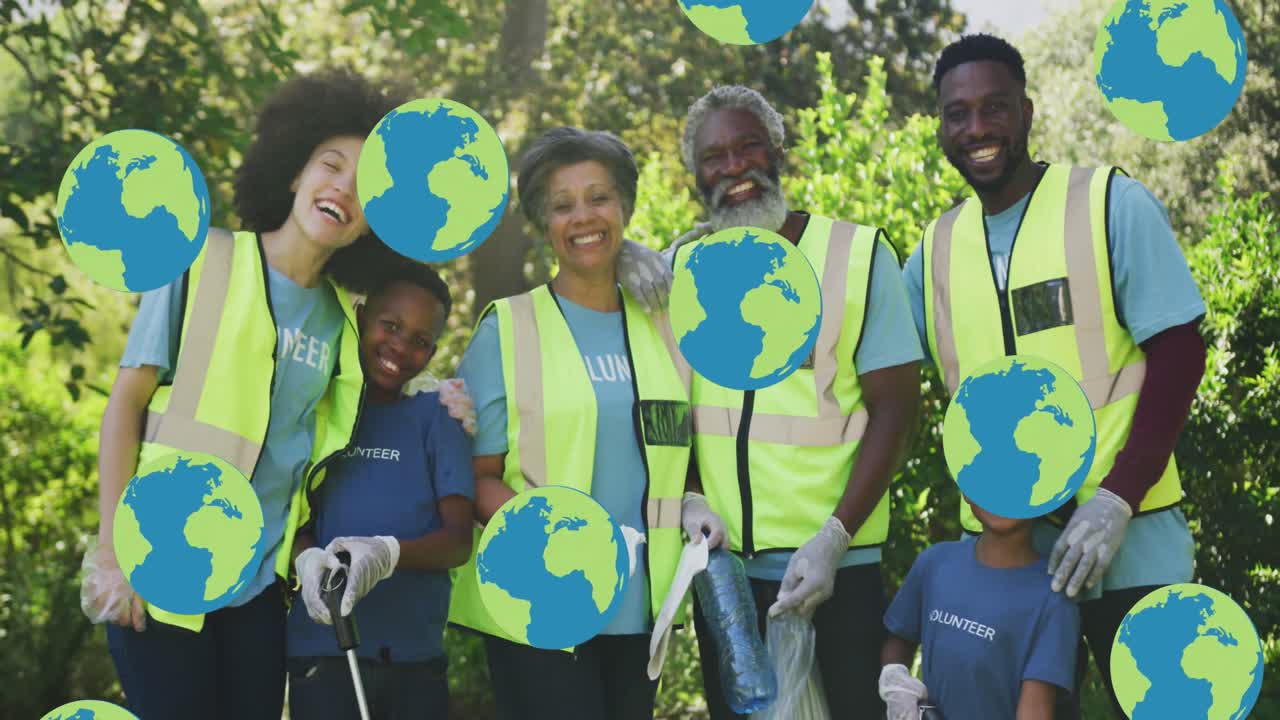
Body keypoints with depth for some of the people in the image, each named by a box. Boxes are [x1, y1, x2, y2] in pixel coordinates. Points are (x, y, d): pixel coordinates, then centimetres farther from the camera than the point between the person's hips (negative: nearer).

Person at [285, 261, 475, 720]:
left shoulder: (434, 417, 6)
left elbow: (459, 540, -2)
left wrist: (389, 553, -23)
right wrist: (306, 557, -18)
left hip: (418, 653, 1)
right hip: (324, 648, 0)